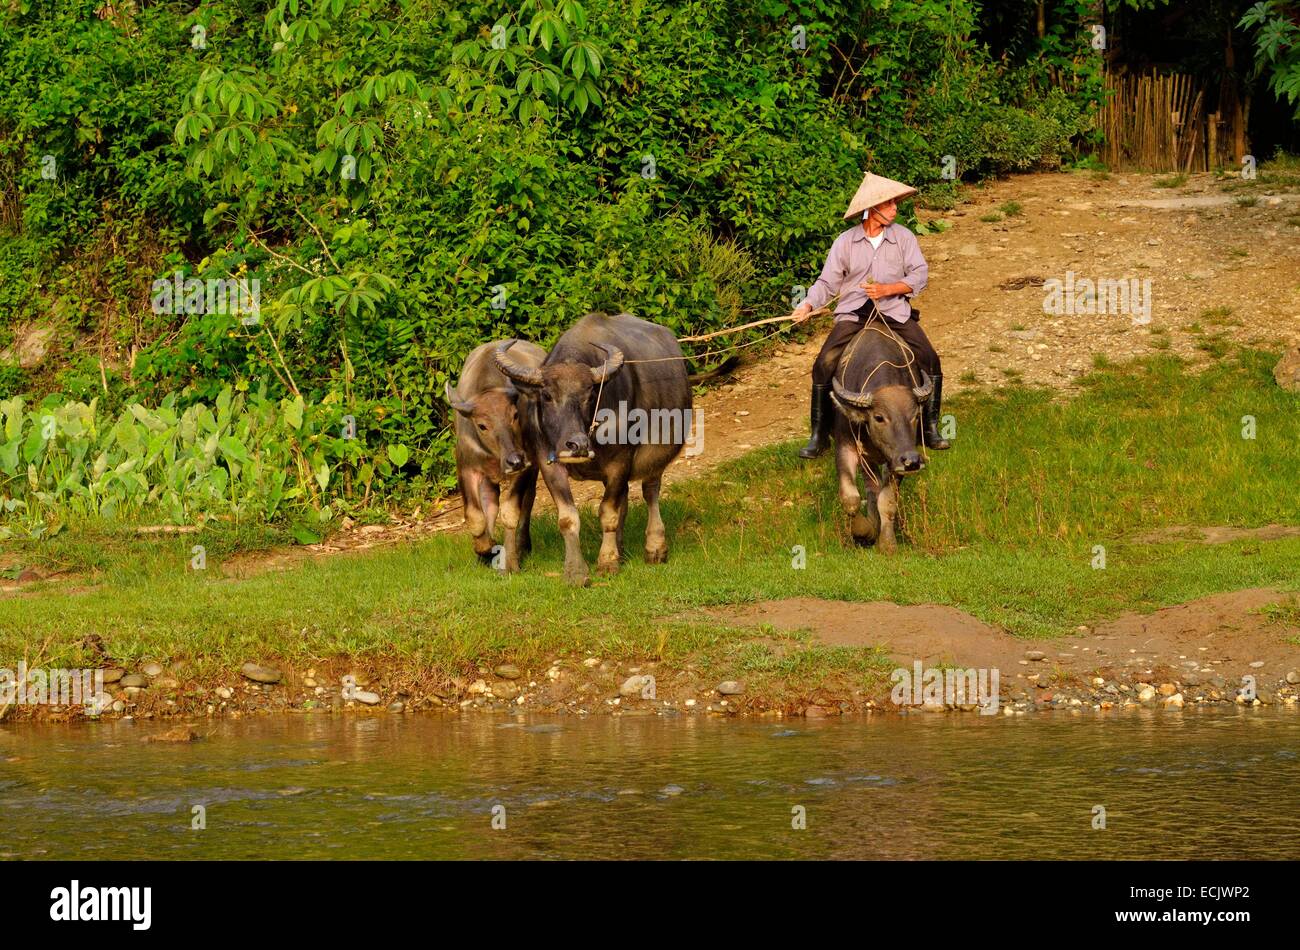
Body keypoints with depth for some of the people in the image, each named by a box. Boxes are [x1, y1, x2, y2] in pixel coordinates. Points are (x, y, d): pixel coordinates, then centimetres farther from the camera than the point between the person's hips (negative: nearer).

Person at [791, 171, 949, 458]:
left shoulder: (903, 237, 3)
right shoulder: (845, 241, 3)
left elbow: (919, 275, -3)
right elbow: (828, 282, 5)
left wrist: (887, 289, -17)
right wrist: (807, 305, -12)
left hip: (895, 313, 0)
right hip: (853, 313, 0)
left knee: (929, 360, -16)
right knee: (824, 365, -17)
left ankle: (929, 427, 1)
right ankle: (819, 435, -5)